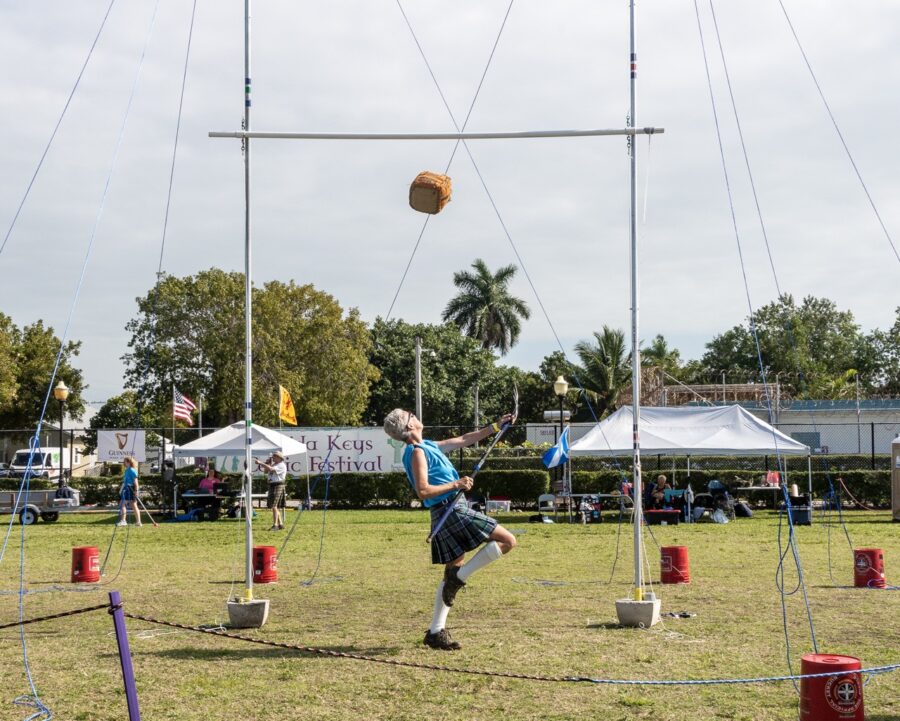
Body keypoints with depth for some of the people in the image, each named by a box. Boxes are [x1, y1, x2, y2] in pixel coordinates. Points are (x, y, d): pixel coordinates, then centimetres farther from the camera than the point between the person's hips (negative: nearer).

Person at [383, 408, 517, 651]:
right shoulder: (417, 452, -11)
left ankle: (436, 631, 12)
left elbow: (464, 440, 25)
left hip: (444, 515, 10)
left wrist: (495, 427, 26)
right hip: (452, 510, -10)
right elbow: (423, 491, -20)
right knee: (507, 541, -9)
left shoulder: (428, 446, 17)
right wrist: (456, 484, -20)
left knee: (454, 571, 13)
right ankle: (459, 577, -7)